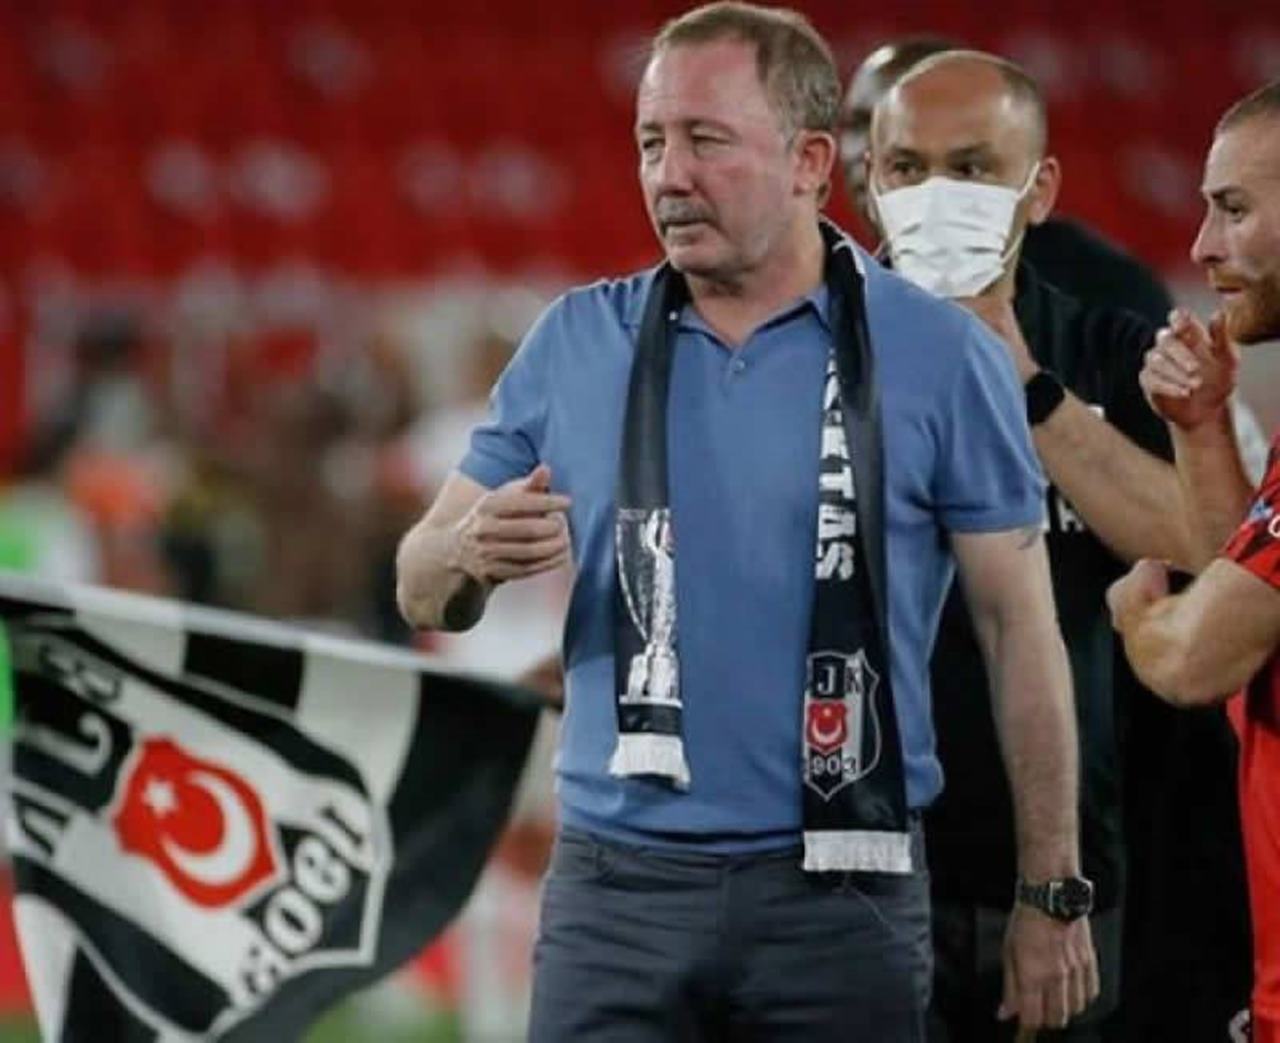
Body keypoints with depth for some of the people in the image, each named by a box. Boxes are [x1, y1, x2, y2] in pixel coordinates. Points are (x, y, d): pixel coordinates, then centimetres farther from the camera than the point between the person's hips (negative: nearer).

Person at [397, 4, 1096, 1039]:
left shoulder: (937, 357, -1)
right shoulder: (576, 344, 6)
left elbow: (1020, 628, 1)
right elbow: (421, 593, 9)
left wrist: (1053, 895, -1)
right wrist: (472, 554, -16)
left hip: (841, 890, -2)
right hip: (616, 885, 2)